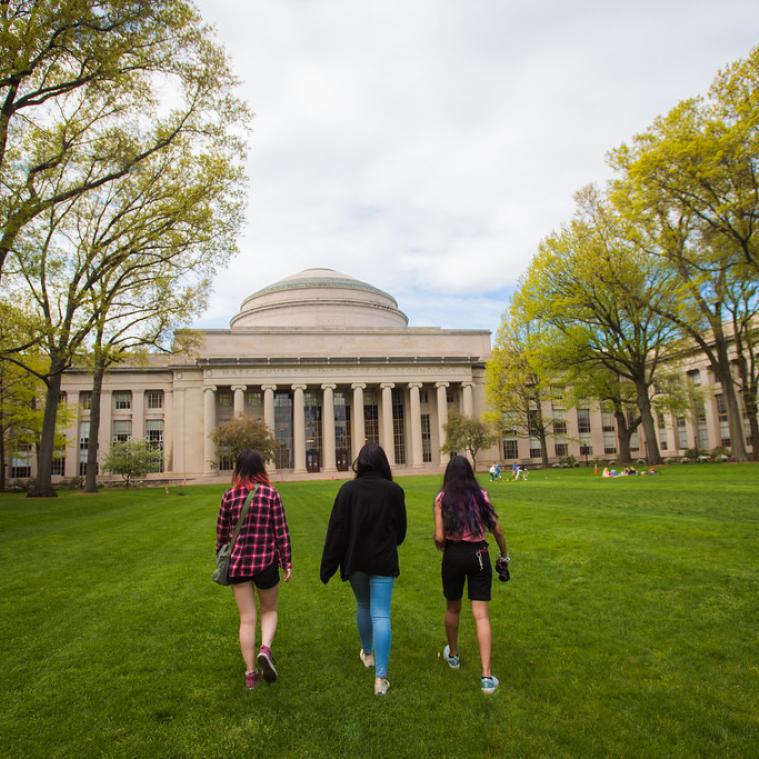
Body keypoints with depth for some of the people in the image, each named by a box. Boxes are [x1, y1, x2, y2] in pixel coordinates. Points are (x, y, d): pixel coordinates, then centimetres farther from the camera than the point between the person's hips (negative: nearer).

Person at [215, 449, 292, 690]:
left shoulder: (229, 496, -3)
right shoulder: (271, 494, -8)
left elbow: (222, 532, 5)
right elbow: (281, 532, -6)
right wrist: (287, 563, 3)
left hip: (238, 564, 1)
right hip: (266, 562, -1)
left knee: (247, 618, 11)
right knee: (269, 610, 19)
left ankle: (250, 673, 15)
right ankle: (265, 649, -5)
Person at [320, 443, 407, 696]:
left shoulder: (348, 489, -12)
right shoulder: (394, 491, -9)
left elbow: (336, 530, -10)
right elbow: (401, 528, 4)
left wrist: (328, 566, -3)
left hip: (355, 560, 1)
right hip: (383, 561, -1)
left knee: (363, 606, 23)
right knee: (381, 615, 2)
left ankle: (367, 653, 44)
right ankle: (380, 677, 1)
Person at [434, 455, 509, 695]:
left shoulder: (442, 498, -6)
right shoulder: (480, 495, -1)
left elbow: (439, 537, -11)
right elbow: (497, 531, 1)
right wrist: (504, 556, 16)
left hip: (454, 555, 0)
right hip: (479, 555, 1)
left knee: (452, 609, 21)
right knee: (481, 615, 4)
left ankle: (453, 655, 42)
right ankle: (486, 675, -1)